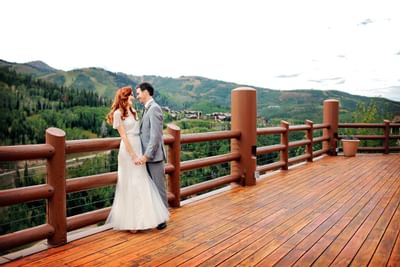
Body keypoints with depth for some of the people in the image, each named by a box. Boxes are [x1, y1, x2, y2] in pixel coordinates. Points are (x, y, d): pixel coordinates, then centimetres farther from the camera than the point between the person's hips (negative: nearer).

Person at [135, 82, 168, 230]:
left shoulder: (154, 108, -14)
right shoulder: (147, 109, 14)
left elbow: (155, 136, -21)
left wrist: (146, 156, -21)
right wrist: (144, 155, 9)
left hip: (154, 156, -9)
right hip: (147, 156, 9)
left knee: (159, 187, 2)